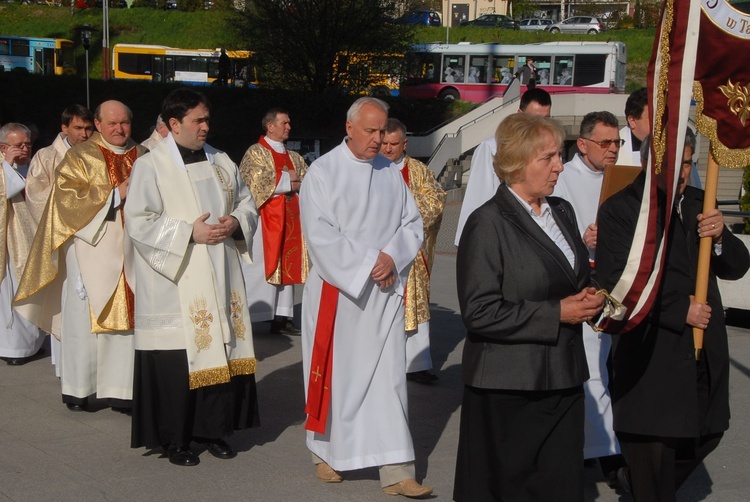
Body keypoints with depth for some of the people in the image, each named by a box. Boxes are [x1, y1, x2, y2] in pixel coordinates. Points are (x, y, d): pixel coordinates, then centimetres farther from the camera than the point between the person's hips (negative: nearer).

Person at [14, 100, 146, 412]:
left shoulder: (143, 157, 13)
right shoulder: (80, 157, 0)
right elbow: (70, 198, -12)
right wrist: (116, 194, -17)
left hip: (131, 253, 4)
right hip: (92, 250, -4)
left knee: (127, 318, 2)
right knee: (85, 318, -1)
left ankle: (119, 389, 7)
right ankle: (78, 388, 9)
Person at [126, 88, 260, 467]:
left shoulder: (221, 162, 12)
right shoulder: (150, 166, -5)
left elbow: (247, 203, 18)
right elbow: (138, 222, -12)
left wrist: (236, 221, -5)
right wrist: (189, 232, -17)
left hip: (220, 279, 5)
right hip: (175, 283, -5)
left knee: (222, 349, 5)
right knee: (177, 360, -3)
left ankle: (213, 428, 19)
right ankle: (174, 439, 9)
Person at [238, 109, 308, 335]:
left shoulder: (294, 157, 18)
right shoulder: (256, 153, -3)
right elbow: (257, 183, -15)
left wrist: (293, 183, -9)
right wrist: (288, 181, -9)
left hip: (290, 220, 7)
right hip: (265, 220, -7)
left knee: (287, 267, 5)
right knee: (261, 269, -8)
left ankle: (282, 318, 8)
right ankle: (249, 319, -4)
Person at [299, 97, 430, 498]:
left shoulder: (391, 173, 8)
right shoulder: (323, 172, -6)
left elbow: (412, 224, 9)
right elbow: (320, 234, -14)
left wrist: (391, 257, -9)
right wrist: (368, 262, -16)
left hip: (384, 294, 3)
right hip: (336, 291, -3)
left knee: (388, 378, 0)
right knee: (336, 375, 7)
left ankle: (395, 471, 0)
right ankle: (326, 454, 26)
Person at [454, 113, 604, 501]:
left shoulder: (562, 212, 12)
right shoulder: (488, 224, -12)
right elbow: (480, 313, -18)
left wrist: (588, 299, 2)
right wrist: (557, 314, -17)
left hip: (563, 381, 7)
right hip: (507, 392, -6)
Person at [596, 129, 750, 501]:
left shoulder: (699, 204, 11)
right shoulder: (619, 208, -7)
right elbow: (615, 278, -16)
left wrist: (720, 237, -13)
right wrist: (680, 310, -16)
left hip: (705, 352, 6)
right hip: (652, 354, -6)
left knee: (706, 434, 15)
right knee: (654, 448, 1)